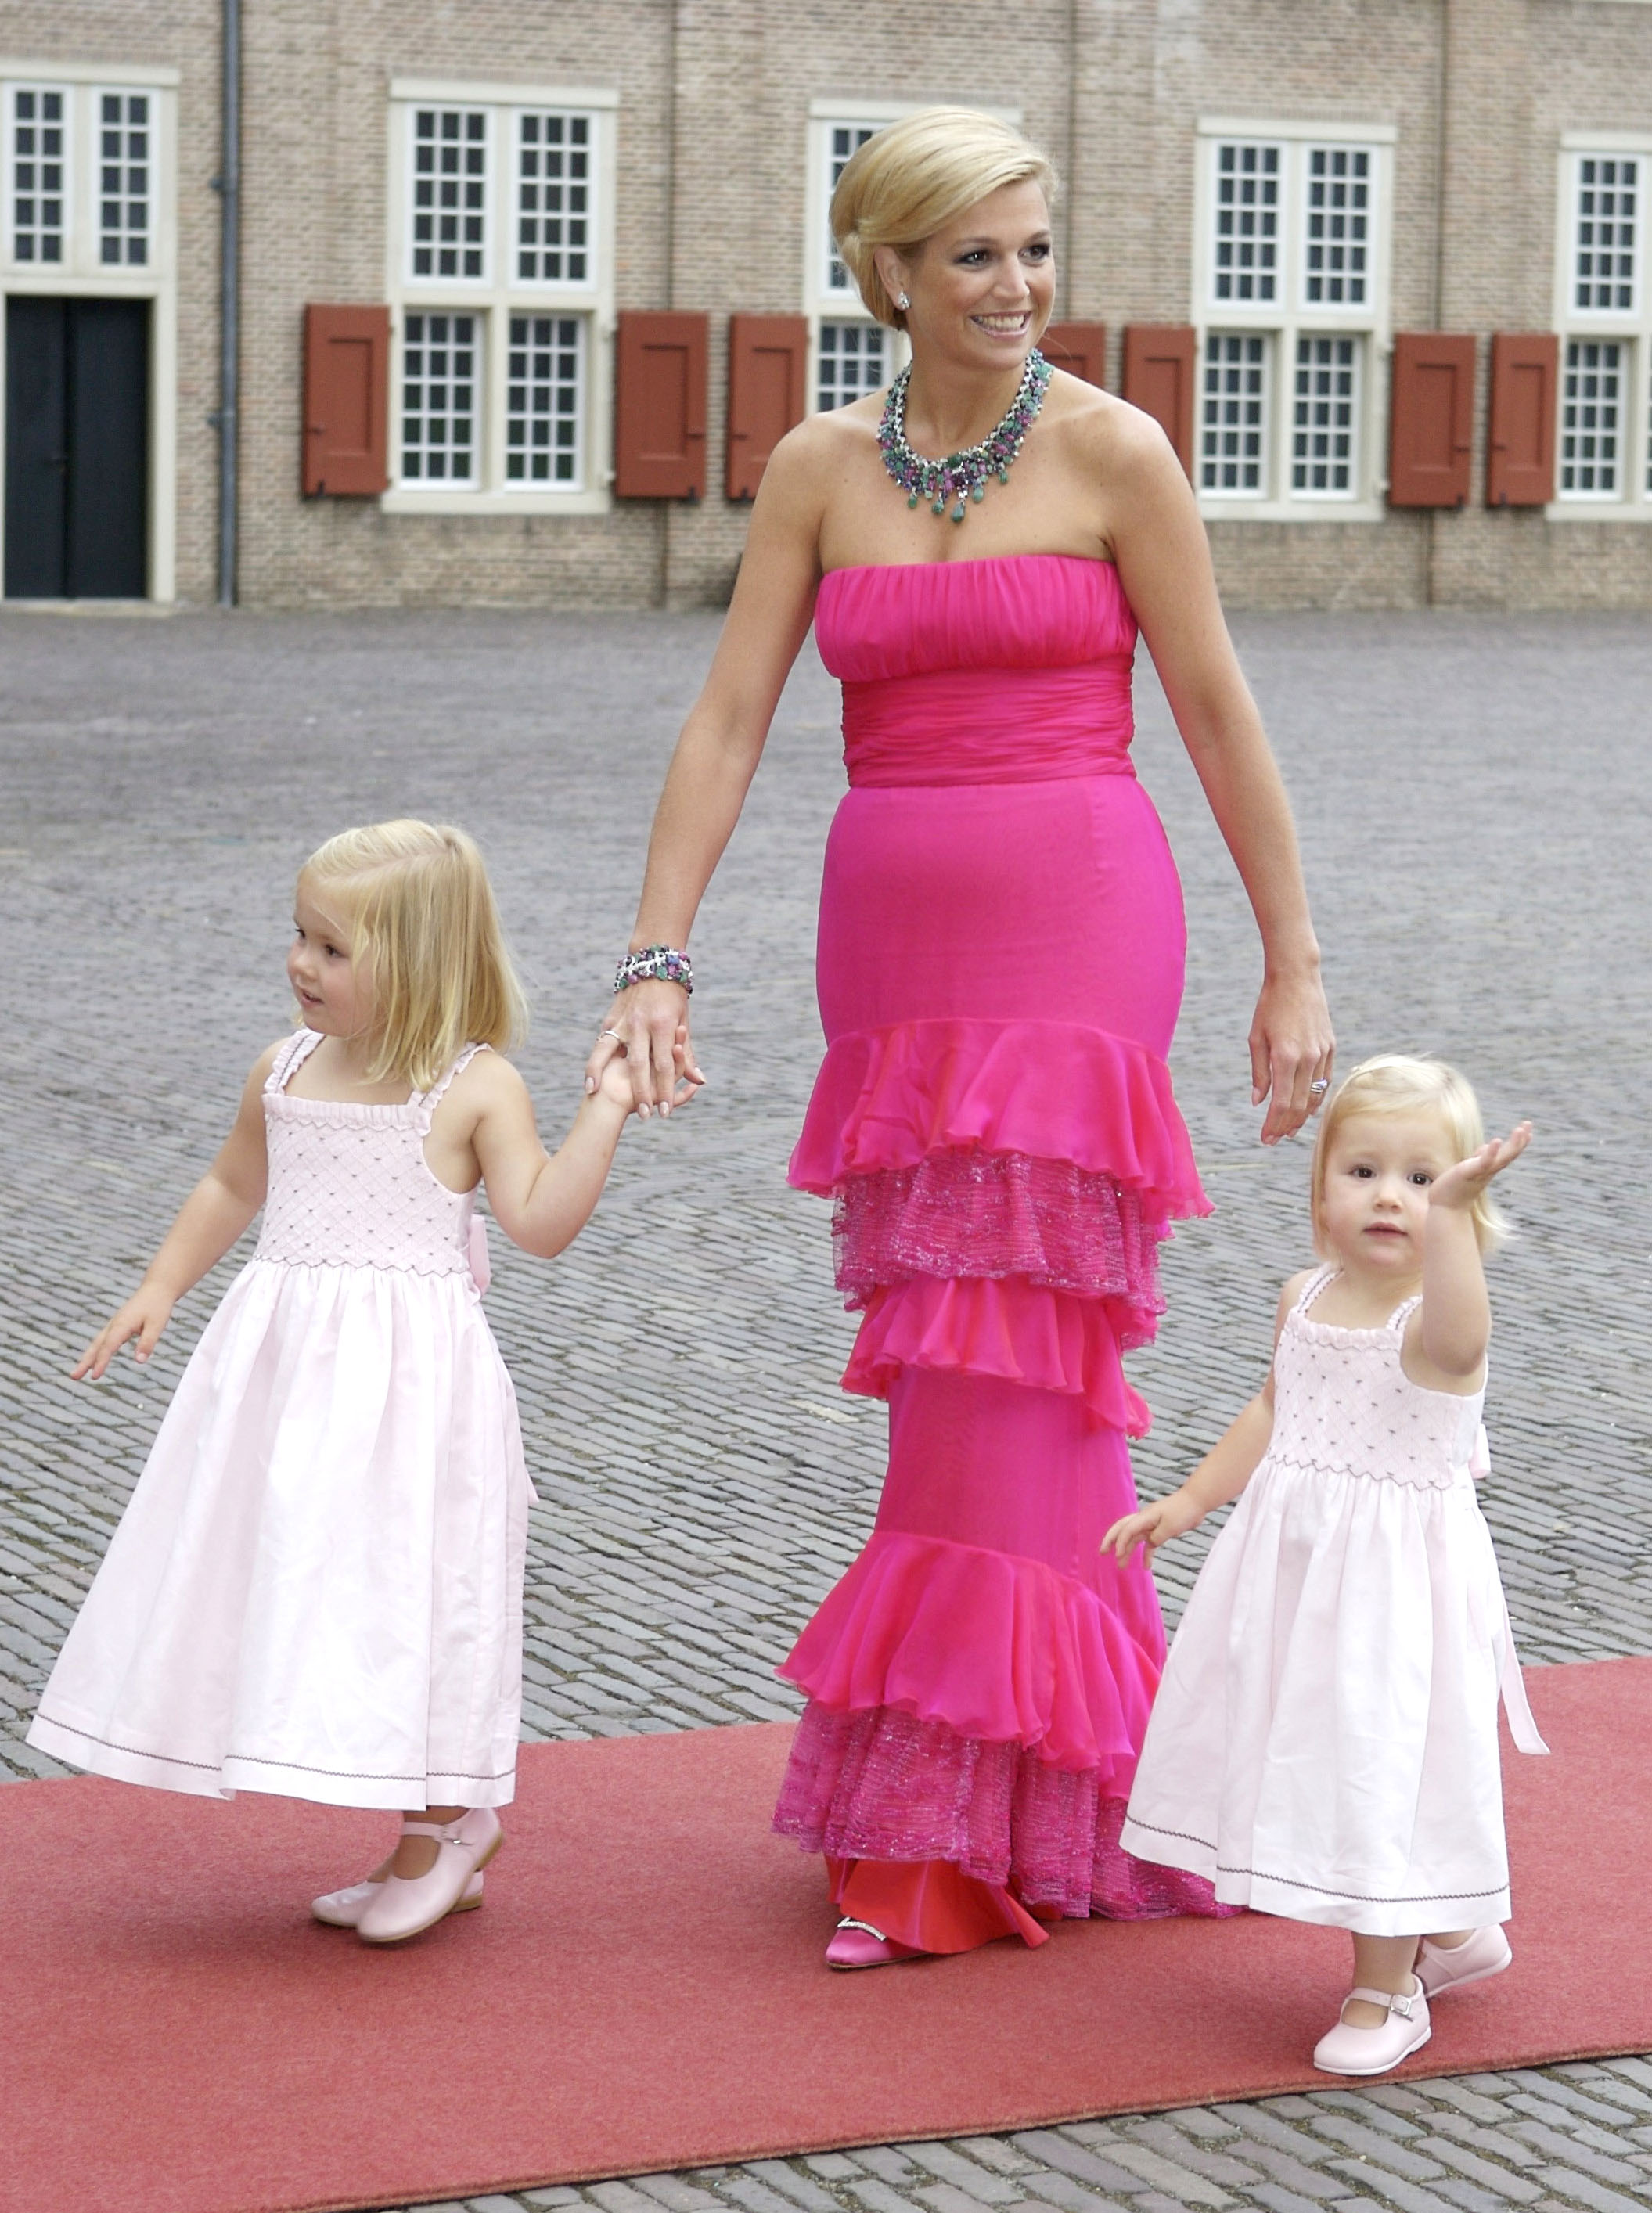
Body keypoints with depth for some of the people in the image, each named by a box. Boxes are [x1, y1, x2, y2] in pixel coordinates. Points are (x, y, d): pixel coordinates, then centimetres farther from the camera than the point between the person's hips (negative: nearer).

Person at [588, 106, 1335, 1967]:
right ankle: (1052, 1770, 21)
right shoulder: (818, 469, 6)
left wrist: (1292, 965, 1)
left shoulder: (1112, 453, -3)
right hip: (894, 944, 4)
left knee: (1009, 1375, -5)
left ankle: (950, 1842, 0)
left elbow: (1216, 715, 0)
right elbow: (727, 724, 3)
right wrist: (656, 964, -5)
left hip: (1078, 931, -4)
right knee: (963, 1371, 9)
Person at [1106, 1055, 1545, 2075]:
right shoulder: (1307, 1299, 4)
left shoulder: (1438, 1313, -19)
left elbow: (1455, 1333, -45)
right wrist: (1189, 1502, 21)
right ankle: (1452, 1933, 37)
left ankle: (1387, 1990, 15)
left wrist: (1447, 1214, -58)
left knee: (1381, 1766, -3)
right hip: (1296, 1564, 8)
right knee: (1321, 1757, 17)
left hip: (1396, 1579, -8)